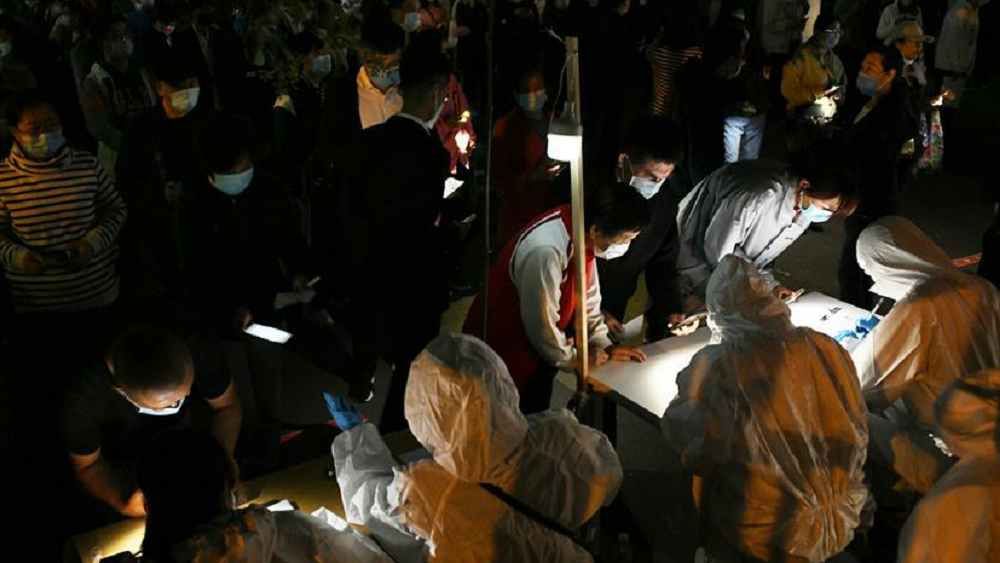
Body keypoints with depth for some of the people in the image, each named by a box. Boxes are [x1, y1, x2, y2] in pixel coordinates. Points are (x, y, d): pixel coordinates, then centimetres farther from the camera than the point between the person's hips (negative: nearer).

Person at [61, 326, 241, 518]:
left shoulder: (201, 350, -35)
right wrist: (123, 505, -37)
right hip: (120, 463, -1)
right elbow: (88, 465, -18)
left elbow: (227, 406, -16)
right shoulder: (82, 400, -38)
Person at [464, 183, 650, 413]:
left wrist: (605, 346, 0)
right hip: (502, 349, -8)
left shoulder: (584, 235, -10)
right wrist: (574, 358, -10)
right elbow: (541, 323, -25)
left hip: (534, 344, 8)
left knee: (536, 419, 21)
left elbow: (587, 298, 4)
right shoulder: (545, 252, -36)